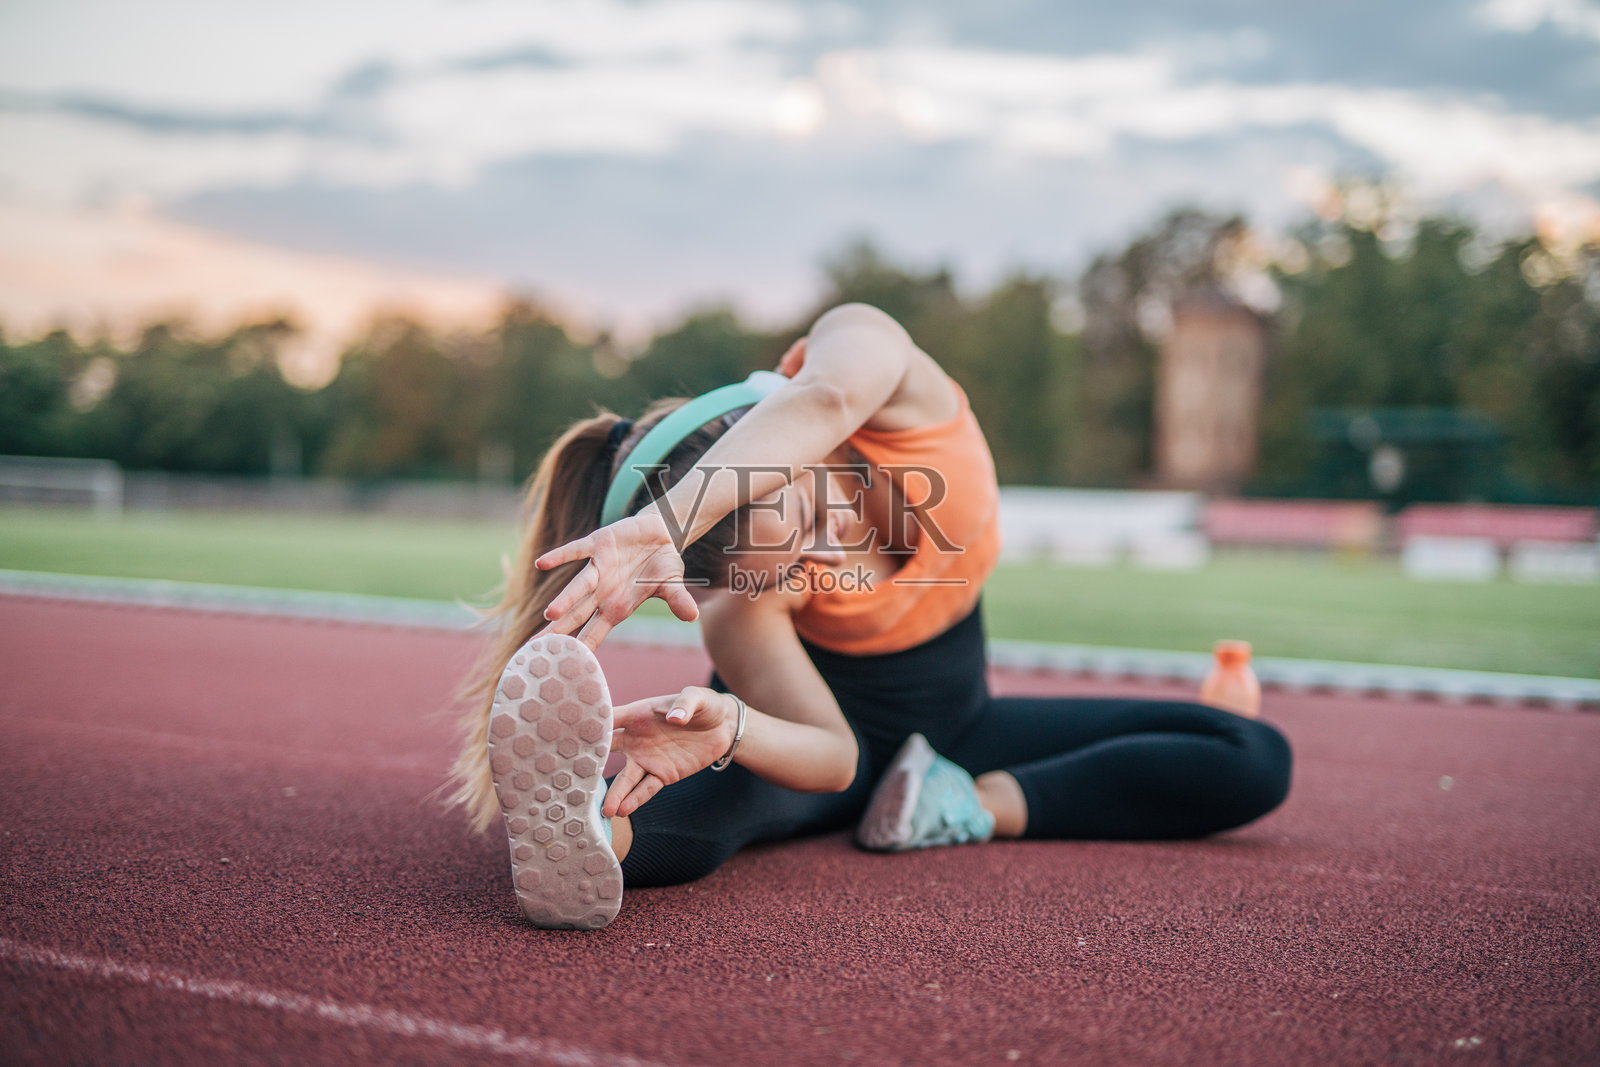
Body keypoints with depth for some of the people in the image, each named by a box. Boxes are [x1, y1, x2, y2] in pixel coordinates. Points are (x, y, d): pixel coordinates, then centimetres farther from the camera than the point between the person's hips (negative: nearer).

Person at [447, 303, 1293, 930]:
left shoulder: (873, 367, -33)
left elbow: (826, 396, -58)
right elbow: (831, 755, -38)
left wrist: (664, 523, -71)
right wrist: (730, 727, -61)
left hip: (953, 722, 5)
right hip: (841, 717, -4)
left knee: (1254, 762, -11)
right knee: (720, 793, -42)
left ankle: (971, 806, -22)